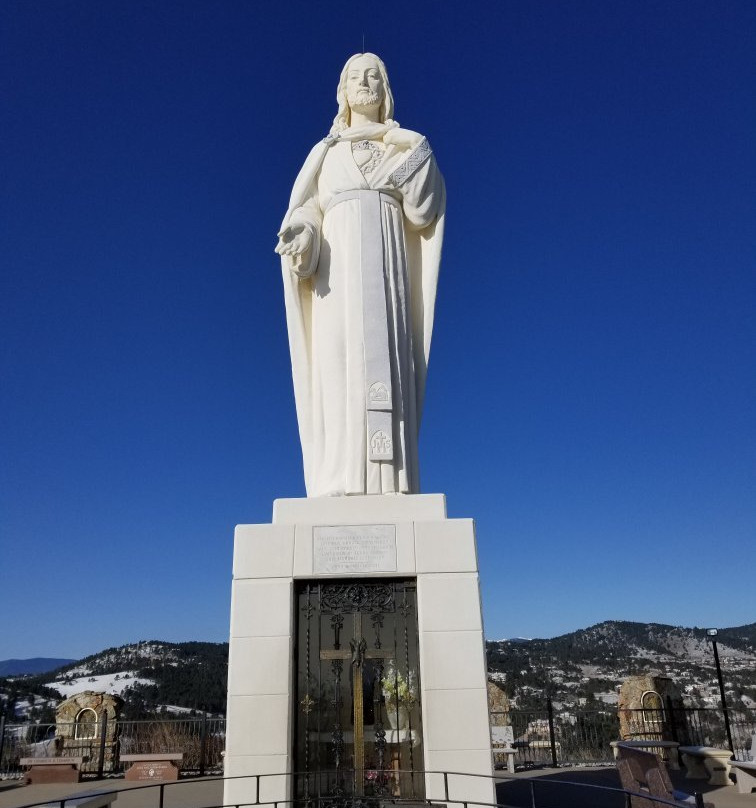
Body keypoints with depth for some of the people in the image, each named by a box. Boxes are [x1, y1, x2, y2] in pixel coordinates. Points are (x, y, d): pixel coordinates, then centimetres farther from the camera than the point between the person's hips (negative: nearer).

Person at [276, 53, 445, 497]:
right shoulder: (325, 153, 25)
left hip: (384, 269, -1)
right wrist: (300, 241, -11)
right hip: (336, 271, 2)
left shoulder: (404, 147, 21)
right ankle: (340, 494, -16)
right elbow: (306, 213, 12)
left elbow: (423, 212, 6)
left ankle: (389, 491, -21)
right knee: (337, 375, -12)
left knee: (383, 366, -18)